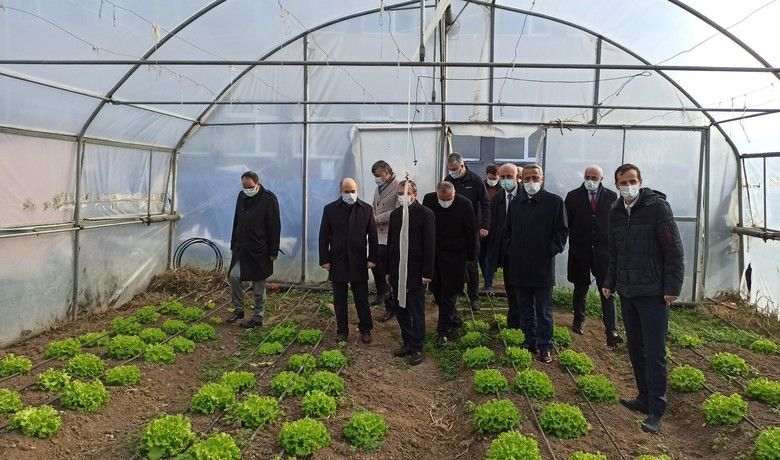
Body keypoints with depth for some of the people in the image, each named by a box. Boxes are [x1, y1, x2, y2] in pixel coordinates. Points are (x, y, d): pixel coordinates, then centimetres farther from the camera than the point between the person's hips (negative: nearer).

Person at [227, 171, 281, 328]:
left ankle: (258, 317, 15)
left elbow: (274, 227, -11)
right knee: (233, 276, -3)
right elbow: (236, 222, 16)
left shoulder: (268, 199, -12)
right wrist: (233, 244, 14)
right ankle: (238, 310, 16)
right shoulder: (242, 196, 7)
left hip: (259, 250, -5)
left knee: (259, 285, 4)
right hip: (241, 248, 6)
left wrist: (273, 252, -12)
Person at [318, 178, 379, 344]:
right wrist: (324, 260, -3)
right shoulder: (330, 209, 0)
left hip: (359, 262, 0)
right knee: (339, 299, 9)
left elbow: (372, 236, 3)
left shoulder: (366, 209, 1)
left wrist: (372, 258, -2)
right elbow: (324, 236, 1)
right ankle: (342, 330, 21)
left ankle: (365, 329, 20)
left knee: (362, 298, 6)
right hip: (337, 262, 1)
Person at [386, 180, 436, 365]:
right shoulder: (395, 214, 9)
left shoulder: (425, 214, -8)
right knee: (401, 310, 12)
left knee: (417, 313, 4)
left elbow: (429, 245, -10)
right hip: (397, 272, 6)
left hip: (415, 273, -5)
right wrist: (388, 270, 12)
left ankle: (417, 348, 15)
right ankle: (407, 343, 26)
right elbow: (390, 243, 13)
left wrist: (427, 273, -13)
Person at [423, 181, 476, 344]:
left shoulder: (464, 204, -15)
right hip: (433, 252, 4)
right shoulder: (428, 200, -6)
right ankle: (455, 319, 32)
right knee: (435, 288, 12)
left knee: (449, 293, 1)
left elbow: (470, 232, -7)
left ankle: (444, 330, 10)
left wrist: (471, 256, -3)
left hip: (455, 255, -4)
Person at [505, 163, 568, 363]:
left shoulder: (555, 202, -3)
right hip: (519, 266, 5)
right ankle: (530, 342, 24)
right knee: (525, 309, 13)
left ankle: (545, 347, 11)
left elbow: (562, 231, -2)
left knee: (544, 311, 2)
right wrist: (512, 250, 9)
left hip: (543, 265, -4)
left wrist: (551, 251, -10)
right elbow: (508, 230, 19)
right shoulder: (515, 203, 11)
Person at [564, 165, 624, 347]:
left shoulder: (611, 197, 4)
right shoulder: (573, 196, 2)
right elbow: (567, 223, 5)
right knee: (580, 289, 12)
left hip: (604, 250, 0)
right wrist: (570, 242, 1)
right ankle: (578, 321, 30)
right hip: (580, 250, 0)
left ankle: (611, 332, -6)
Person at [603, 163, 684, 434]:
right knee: (635, 348, 13)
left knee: (654, 353, -3)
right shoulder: (616, 212, 9)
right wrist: (609, 282, 16)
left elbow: (674, 250, -11)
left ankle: (655, 411, 5)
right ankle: (645, 398, 26)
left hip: (653, 293, -6)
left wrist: (672, 287, -14)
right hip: (627, 291, 6)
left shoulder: (657, 206, -9)